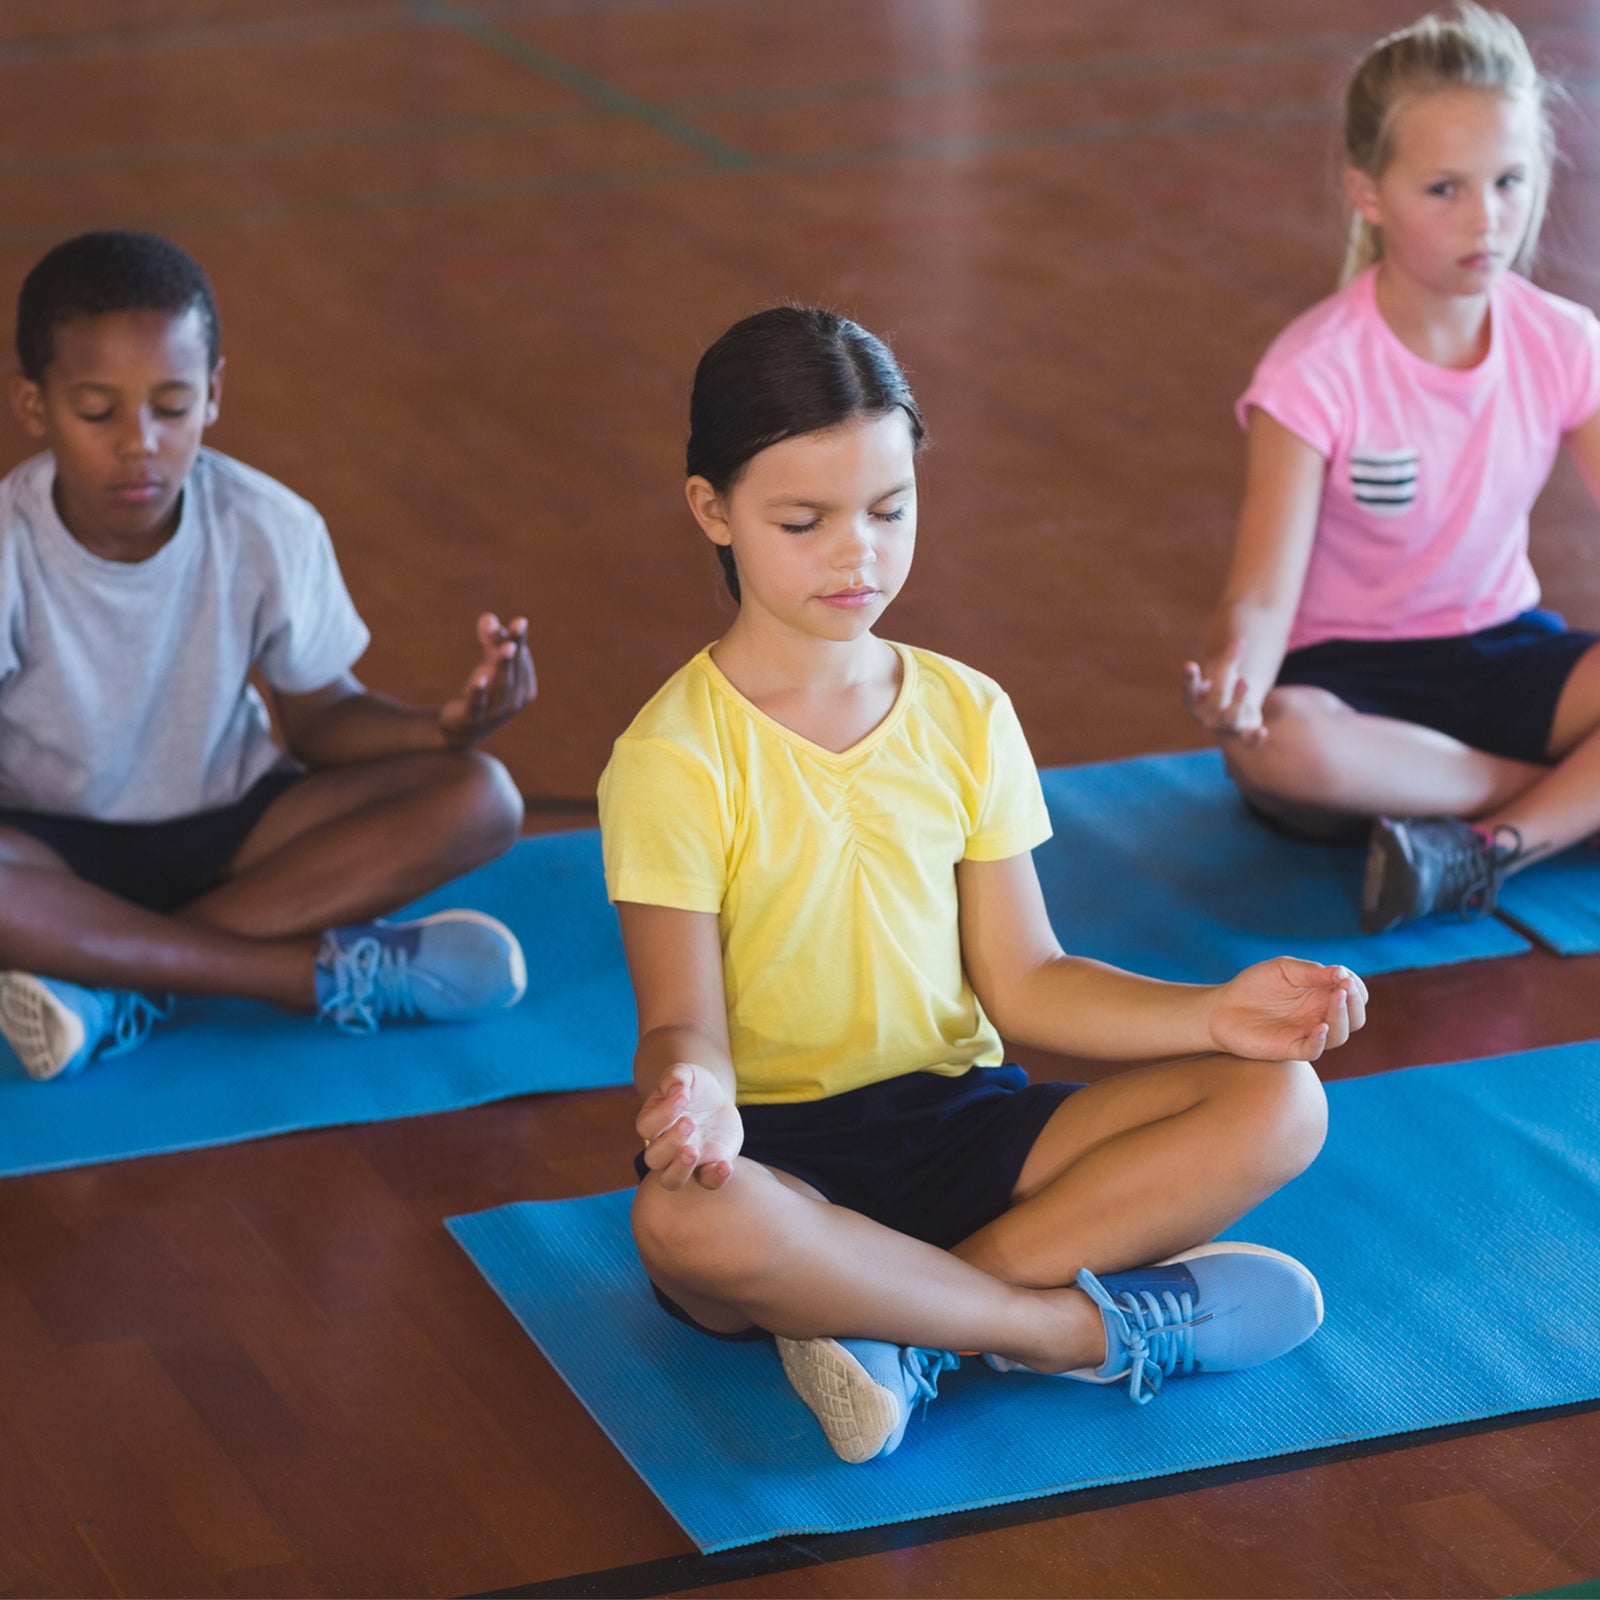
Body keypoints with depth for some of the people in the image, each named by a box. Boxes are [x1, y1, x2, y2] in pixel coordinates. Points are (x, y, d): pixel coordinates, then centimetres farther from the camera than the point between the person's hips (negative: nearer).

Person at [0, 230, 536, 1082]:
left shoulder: (271, 531, -12)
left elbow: (322, 717, -1)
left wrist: (443, 726, -21)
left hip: (226, 828, 3)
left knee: (478, 798, -19)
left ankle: (118, 979, -26)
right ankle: (333, 971, -27)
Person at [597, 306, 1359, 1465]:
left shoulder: (965, 716, 6)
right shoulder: (677, 759, -9)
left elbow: (1023, 979, 7)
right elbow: (683, 1023, -13)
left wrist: (1213, 1013, -8)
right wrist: (694, 1096, -38)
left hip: (956, 1121, 5)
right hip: (776, 1150, -5)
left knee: (1279, 1103, -14)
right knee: (685, 1223, -41)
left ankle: (901, 1320, -24)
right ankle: (1092, 1326, -25)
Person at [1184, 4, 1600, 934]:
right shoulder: (1318, 373, -15)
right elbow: (1265, 594, -20)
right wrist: (1234, 675, -45)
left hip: (1500, 649, 3)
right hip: (1348, 673, -3)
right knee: (1271, 746, -38)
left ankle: (1485, 852, -29)